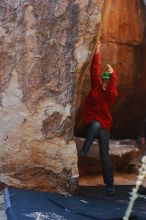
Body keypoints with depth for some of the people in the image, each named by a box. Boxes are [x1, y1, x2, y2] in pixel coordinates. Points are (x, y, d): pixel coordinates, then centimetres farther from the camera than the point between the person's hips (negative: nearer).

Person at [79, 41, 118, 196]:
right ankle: (84, 151, -30)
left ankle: (109, 185, 5)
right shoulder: (95, 86, 2)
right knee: (96, 125, -39)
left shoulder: (111, 94, -6)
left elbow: (112, 88, -29)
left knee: (105, 157, -1)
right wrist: (96, 54, -15)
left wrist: (113, 75, -46)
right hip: (92, 121, 1)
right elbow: (94, 71, -7)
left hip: (104, 126, 0)